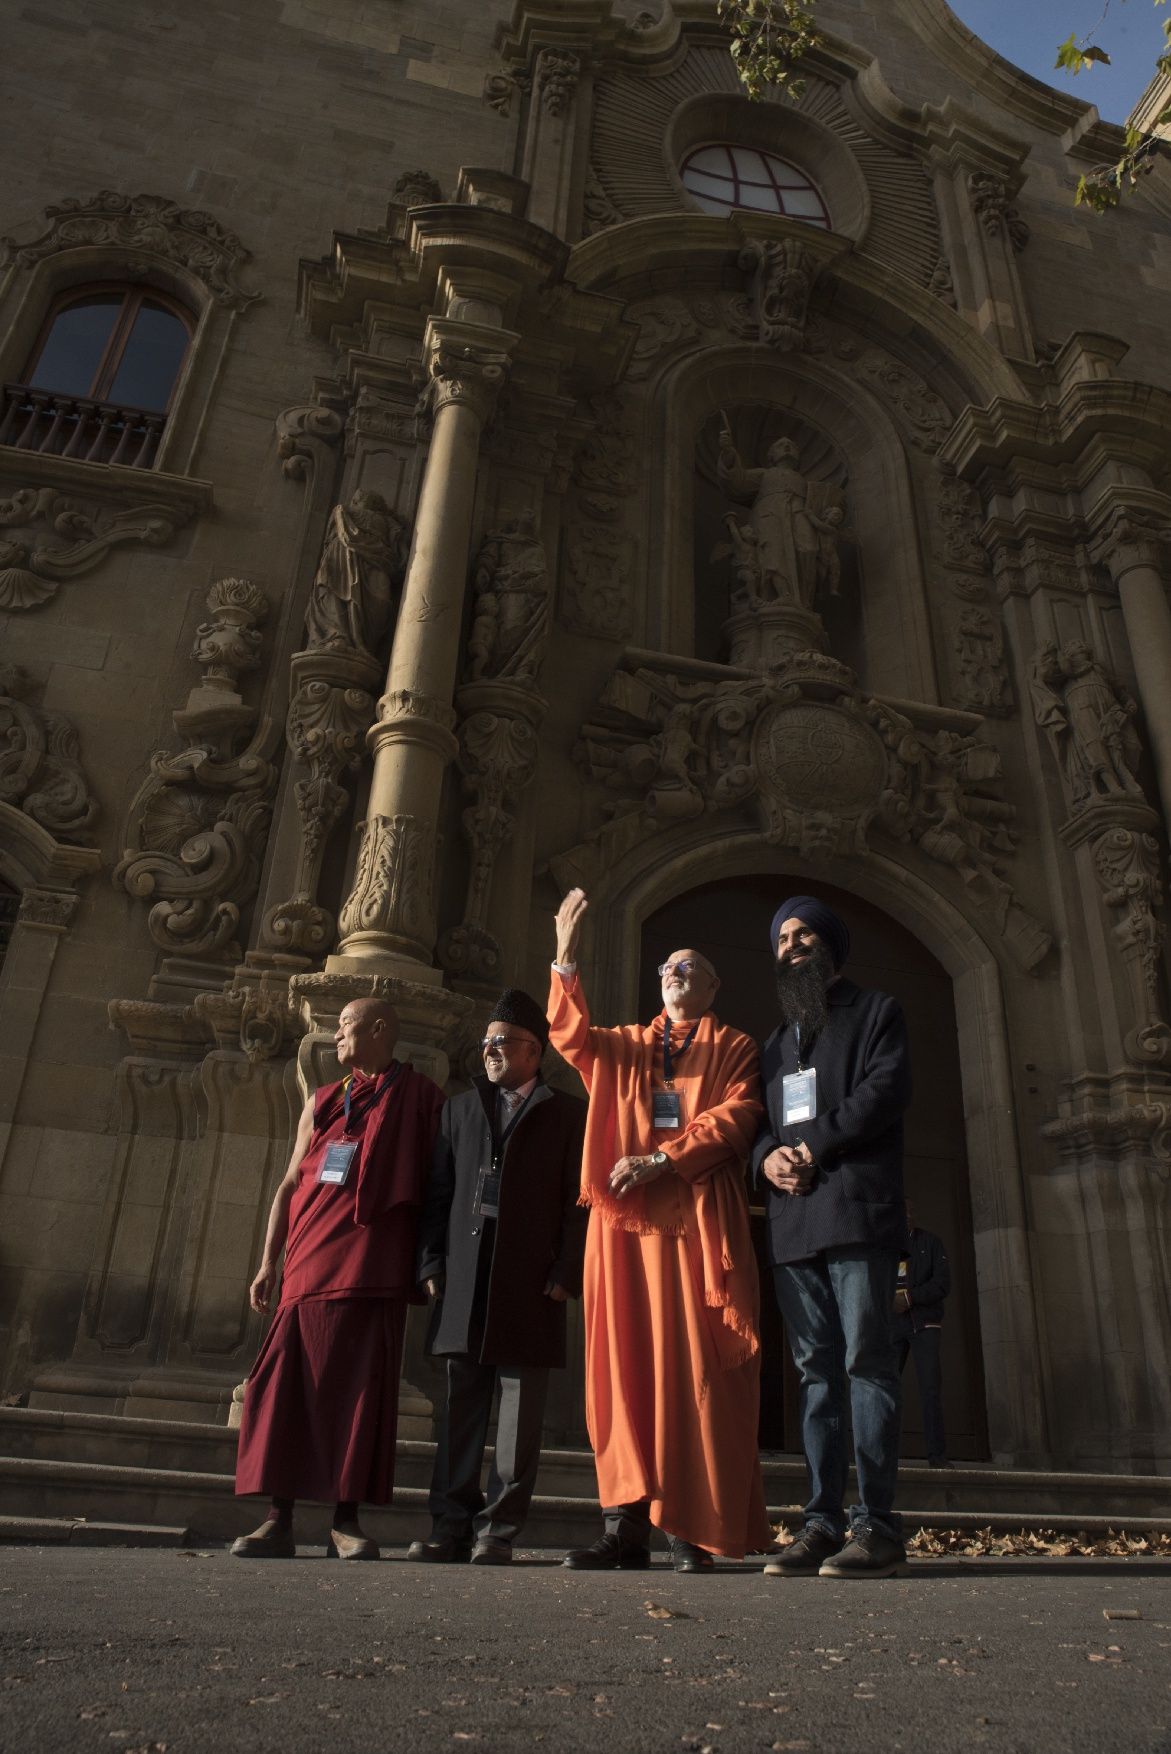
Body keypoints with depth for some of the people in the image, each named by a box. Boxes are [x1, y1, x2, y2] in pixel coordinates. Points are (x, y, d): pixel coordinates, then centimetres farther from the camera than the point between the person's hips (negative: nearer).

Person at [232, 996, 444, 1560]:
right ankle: (278, 1520, 9)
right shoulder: (323, 1101, 18)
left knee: (360, 1392, -2)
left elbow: (434, 1186, 2)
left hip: (374, 1273, -4)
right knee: (287, 1388, 0)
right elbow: (290, 1185, 17)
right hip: (309, 1267, 4)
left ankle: (345, 1523, 8)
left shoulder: (421, 1099, 6)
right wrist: (269, 1260, 10)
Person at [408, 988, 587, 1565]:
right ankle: (450, 1527, 17)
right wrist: (431, 1263, 4)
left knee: (519, 1410, 2)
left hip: (532, 1280, -3)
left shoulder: (568, 1113, 7)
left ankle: (498, 1530, 10)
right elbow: (438, 1192, 13)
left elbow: (579, 1200, 0)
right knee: (461, 1405, 8)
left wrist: (565, 1272, -9)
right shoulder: (460, 1108, 18)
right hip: (465, 1277, 3)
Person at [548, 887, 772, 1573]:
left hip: (698, 1219, -2)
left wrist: (661, 1158, -15)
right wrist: (566, 957, -11)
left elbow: (735, 1116, -3)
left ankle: (695, 1526, 2)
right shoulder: (625, 1045, 20)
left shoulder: (734, 1048, 13)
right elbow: (571, 1036, 2)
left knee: (695, 1367, -4)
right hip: (625, 1220, 3)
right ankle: (629, 1525, 3)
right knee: (625, 1365, 0)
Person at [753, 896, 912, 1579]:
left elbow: (887, 1089, -6)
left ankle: (877, 1525, -2)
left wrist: (813, 1147, -12)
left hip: (857, 1210, -5)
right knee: (817, 1371, 5)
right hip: (793, 1222, 5)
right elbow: (757, 1120, 20)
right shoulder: (776, 1041, 26)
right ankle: (824, 1522, 8)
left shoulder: (878, 1012, 10)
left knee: (867, 1363, -7)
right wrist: (767, 1157, -3)